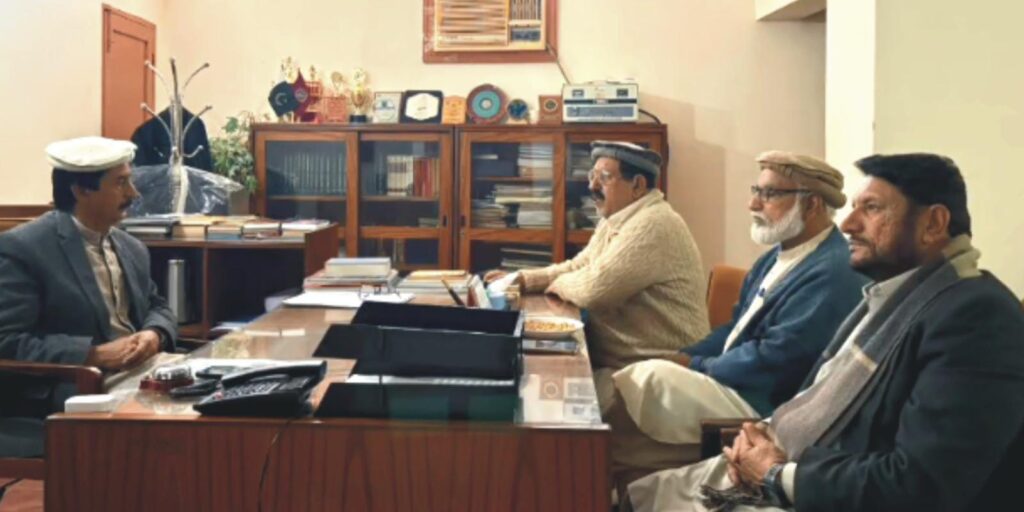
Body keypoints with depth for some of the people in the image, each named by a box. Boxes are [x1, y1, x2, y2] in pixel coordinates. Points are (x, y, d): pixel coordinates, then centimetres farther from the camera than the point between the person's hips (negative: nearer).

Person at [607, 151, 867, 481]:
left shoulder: (832, 273, -19)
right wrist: (686, 357, 0)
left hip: (763, 405, -9)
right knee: (621, 384, -3)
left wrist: (696, 366, -12)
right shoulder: (779, 254, 13)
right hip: (731, 381, 9)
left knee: (650, 378, -20)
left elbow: (773, 359, -24)